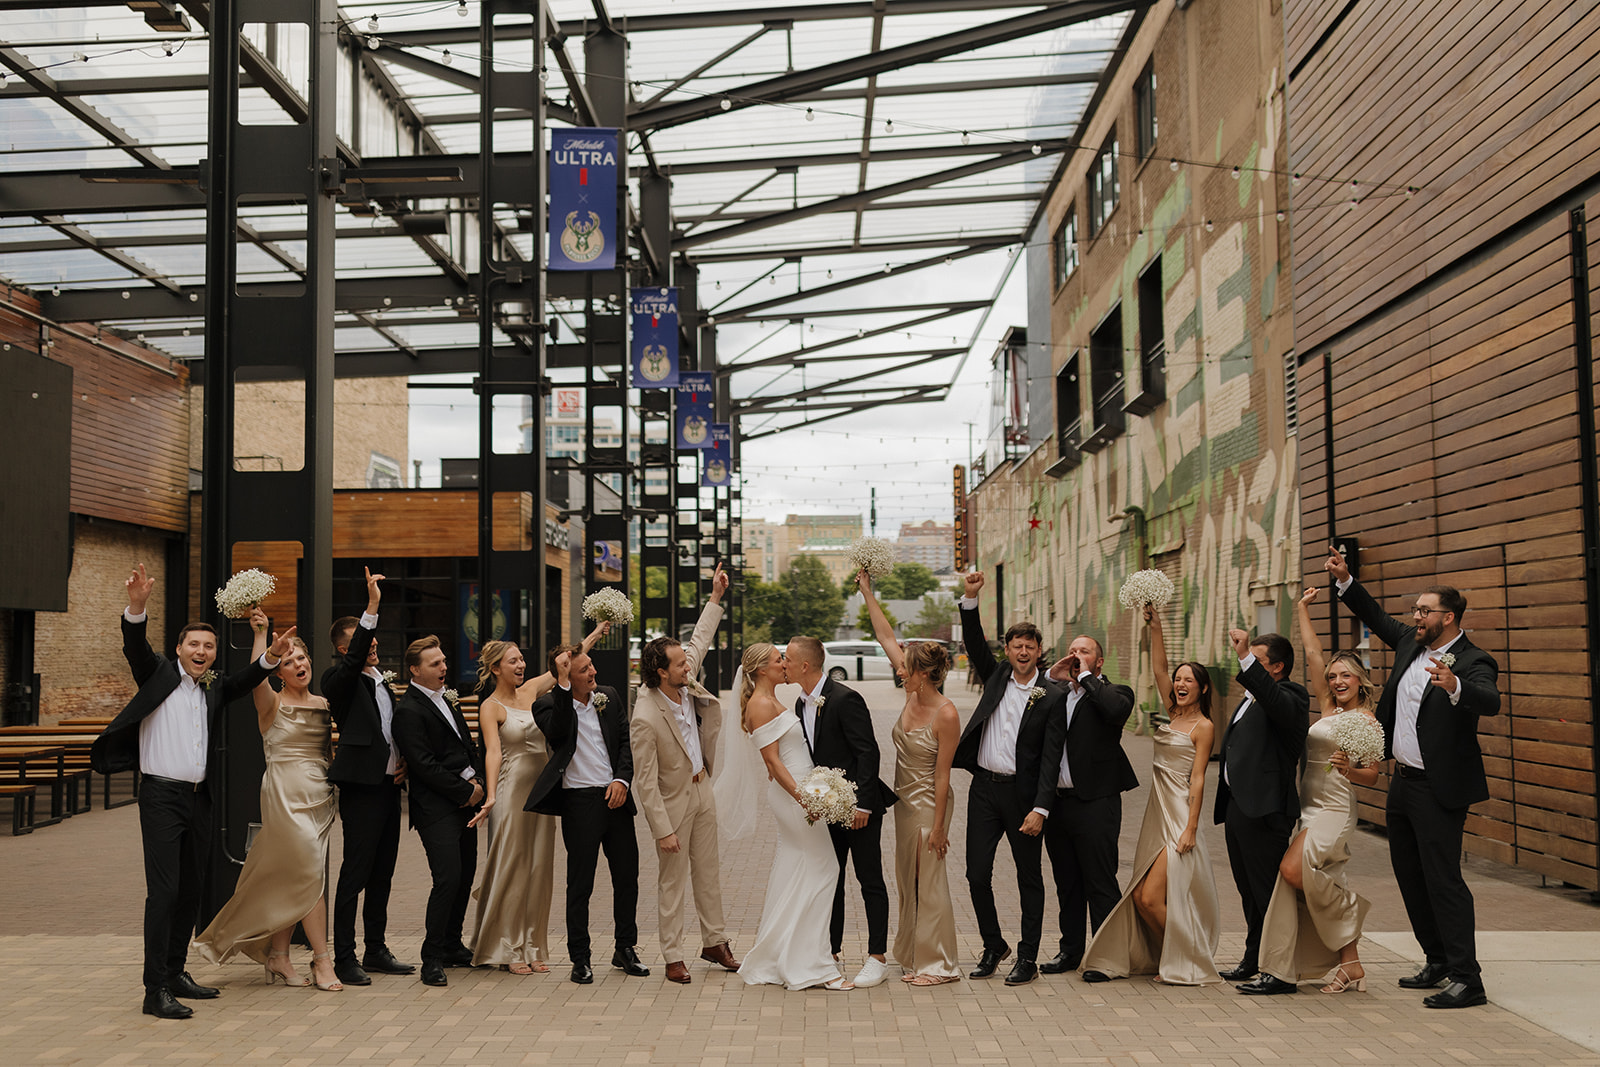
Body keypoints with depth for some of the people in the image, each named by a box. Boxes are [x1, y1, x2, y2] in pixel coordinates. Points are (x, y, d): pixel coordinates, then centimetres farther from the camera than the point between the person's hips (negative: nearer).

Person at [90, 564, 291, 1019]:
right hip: (161, 794, -6)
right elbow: (136, 647, -14)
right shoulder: (159, 674, 0)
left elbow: (244, 680, 5)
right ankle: (156, 990, -10)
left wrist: (272, 656, -16)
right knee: (164, 890, -12)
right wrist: (137, 607, -33)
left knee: (191, 891, 12)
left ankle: (175, 973, 24)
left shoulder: (214, 689, 14)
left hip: (198, 797, 6)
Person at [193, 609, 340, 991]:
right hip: (286, 794, -6)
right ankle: (322, 960, -1)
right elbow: (256, 677, -24)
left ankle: (277, 957, 19)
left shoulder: (323, 704, 13)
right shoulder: (272, 703, -3)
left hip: (319, 795, 6)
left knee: (289, 880, 10)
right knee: (309, 874, -8)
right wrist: (260, 634, -27)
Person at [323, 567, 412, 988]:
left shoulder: (383, 679, 18)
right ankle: (344, 958, 1)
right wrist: (372, 605, -33)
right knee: (355, 872, -5)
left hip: (389, 785, 8)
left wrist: (404, 760, 9)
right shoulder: (339, 678, -5)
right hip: (361, 787, -8)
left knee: (382, 873, 13)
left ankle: (376, 951, 22)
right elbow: (354, 659, -27)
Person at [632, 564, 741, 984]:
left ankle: (714, 942, 29)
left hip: (702, 789, 7)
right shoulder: (646, 719, -27)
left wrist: (716, 598, 8)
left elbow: (700, 641, 11)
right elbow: (645, 782, -23)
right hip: (672, 802, -7)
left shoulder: (686, 685, -8)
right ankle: (673, 957, 13)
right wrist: (662, 830, -22)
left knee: (709, 872, 16)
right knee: (672, 881, 4)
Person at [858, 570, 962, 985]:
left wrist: (937, 827, -17)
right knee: (908, 882, 15)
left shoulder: (946, 715, -22)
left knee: (929, 883, 0)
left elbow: (942, 775, -19)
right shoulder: (912, 695, -1)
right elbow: (886, 637, 4)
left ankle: (939, 965, 11)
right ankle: (914, 956, 26)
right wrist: (867, 593, 5)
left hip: (928, 804, -8)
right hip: (905, 800, 8)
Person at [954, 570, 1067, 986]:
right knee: (977, 873, 4)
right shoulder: (996, 678, 9)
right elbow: (974, 642, 0)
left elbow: (1050, 758, -10)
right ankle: (993, 946, 23)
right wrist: (970, 598, -14)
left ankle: (1028, 958, 15)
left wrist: (1040, 809, -17)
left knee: (1029, 878, 6)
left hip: (1022, 793, -4)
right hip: (984, 788, 4)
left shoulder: (1053, 696, -5)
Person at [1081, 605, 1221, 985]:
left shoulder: (1203, 726, -6)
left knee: (1152, 898, -9)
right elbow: (1159, 669, 7)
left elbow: (1198, 779, -11)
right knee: (1140, 898, 4)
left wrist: (1191, 827, -15)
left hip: (1180, 814, -7)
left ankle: (1184, 963, 6)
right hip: (1157, 812, 7)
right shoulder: (1173, 713, 12)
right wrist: (1155, 628, -3)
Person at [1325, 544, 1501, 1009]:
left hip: (1439, 790, -9)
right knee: (1410, 876, 17)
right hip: (1403, 780, 9)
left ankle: (1467, 979, -2)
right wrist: (1344, 580, 14)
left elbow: (1490, 701, -35)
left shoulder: (1472, 662, -16)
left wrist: (1454, 686, -55)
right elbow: (1377, 618, 23)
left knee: (1443, 879, -8)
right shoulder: (1411, 644, 8)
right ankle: (1438, 960, 30)